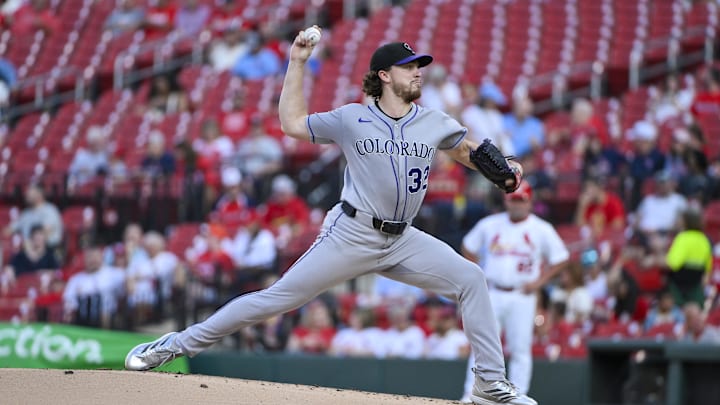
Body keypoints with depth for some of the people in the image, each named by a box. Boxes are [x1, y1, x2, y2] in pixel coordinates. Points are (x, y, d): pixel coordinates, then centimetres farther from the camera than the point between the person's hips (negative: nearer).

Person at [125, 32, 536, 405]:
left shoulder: (435, 123, 6)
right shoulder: (352, 119, 0)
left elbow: (467, 150, 19)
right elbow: (293, 123, 7)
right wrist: (298, 64, 4)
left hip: (403, 240, 4)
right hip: (352, 236, -4)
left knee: (471, 279, -10)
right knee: (280, 297, -7)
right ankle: (180, 343, 1)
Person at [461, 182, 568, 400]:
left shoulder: (542, 229, 0)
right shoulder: (489, 225, 5)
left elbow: (561, 258, 5)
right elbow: (468, 247, 18)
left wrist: (539, 282, -4)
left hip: (522, 297, -1)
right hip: (492, 295, 1)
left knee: (520, 349, -3)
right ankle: (471, 395, 1)